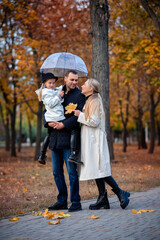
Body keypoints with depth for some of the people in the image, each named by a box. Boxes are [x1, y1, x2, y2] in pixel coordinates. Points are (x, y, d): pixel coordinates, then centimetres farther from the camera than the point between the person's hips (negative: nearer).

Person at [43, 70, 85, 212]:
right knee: (57, 172, 10)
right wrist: (48, 122, -6)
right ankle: (62, 201, 19)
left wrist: (64, 124, -20)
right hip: (55, 138, 6)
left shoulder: (80, 95, 0)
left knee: (72, 172, -4)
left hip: (69, 138, -6)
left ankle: (76, 202, 4)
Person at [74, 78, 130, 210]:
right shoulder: (88, 101, 17)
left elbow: (94, 121, -18)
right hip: (90, 140, 10)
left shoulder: (95, 101, -12)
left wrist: (80, 115, -11)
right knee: (96, 170, 7)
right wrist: (79, 114, 12)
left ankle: (120, 193, -2)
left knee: (99, 169, -10)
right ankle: (103, 199, 8)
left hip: (95, 140, -10)